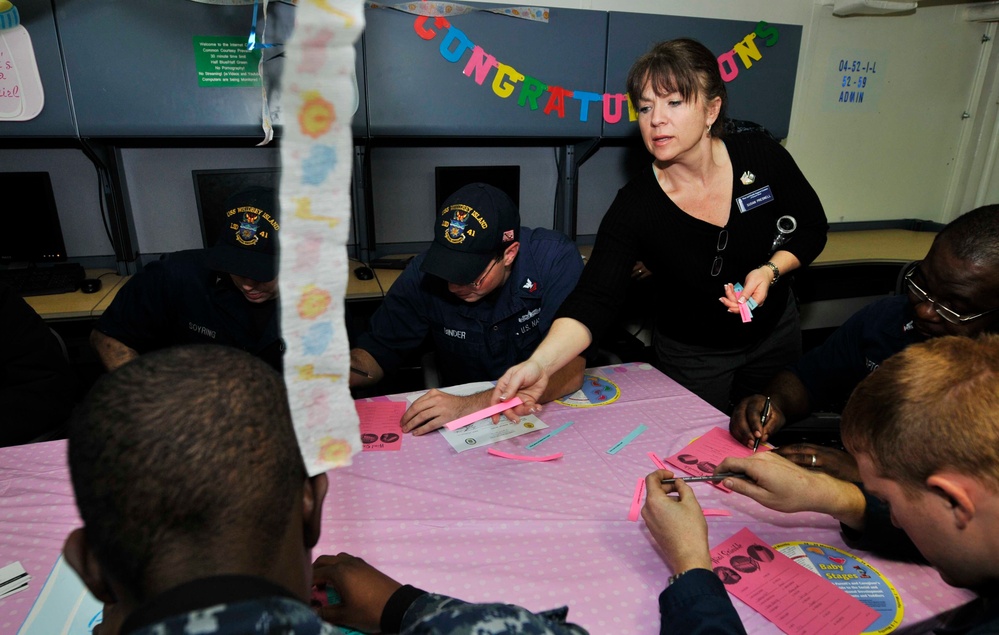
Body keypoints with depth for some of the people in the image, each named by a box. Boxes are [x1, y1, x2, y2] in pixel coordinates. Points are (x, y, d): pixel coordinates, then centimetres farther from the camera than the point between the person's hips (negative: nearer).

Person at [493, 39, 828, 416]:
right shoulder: (634, 206, -26)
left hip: (774, 332, 4)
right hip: (690, 354, -3)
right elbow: (594, 299, -36)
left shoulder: (761, 157, -18)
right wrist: (540, 363, -52)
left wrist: (770, 270, -24)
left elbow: (811, 229, -4)